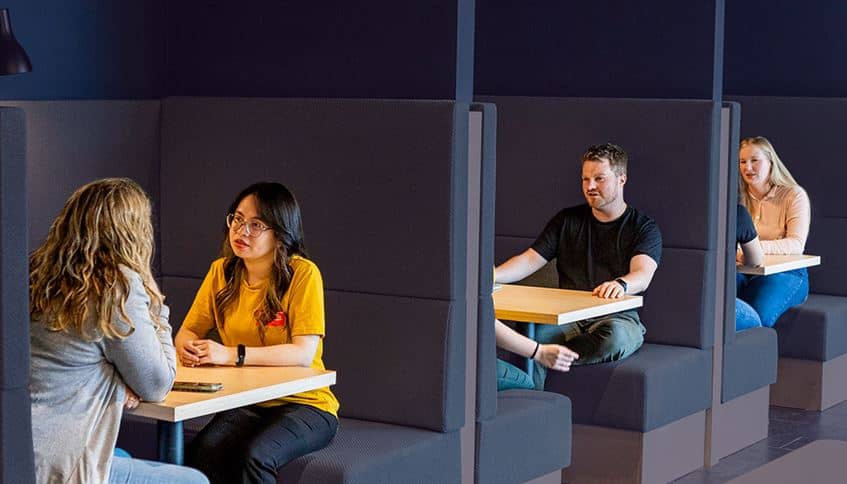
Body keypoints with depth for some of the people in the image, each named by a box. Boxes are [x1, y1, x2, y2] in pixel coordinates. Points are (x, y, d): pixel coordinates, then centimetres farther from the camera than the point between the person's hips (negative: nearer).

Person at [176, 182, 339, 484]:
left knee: (252, 457, -33)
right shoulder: (222, 271, 4)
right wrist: (188, 346, -17)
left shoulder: (303, 274, -13)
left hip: (303, 403, -4)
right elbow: (188, 331, 9)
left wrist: (233, 354, -30)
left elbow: (304, 353, -21)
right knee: (202, 452, -28)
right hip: (246, 403, 4)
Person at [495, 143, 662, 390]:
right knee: (530, 334, -32)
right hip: (568, 317, 2)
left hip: (618, 317, -2)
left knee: (614, 336, -40)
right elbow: (530, 260, 8)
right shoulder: (568, 220, 16)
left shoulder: (643, 227, 5)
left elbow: (643, 275, -14)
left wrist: (620, 284, -40)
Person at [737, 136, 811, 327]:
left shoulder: (794, 195, 1)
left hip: (785, 273, -3)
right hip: (744, 271, 3)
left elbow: (796, 245, -12)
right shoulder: (737, 197, 14)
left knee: (757, 316, -35)